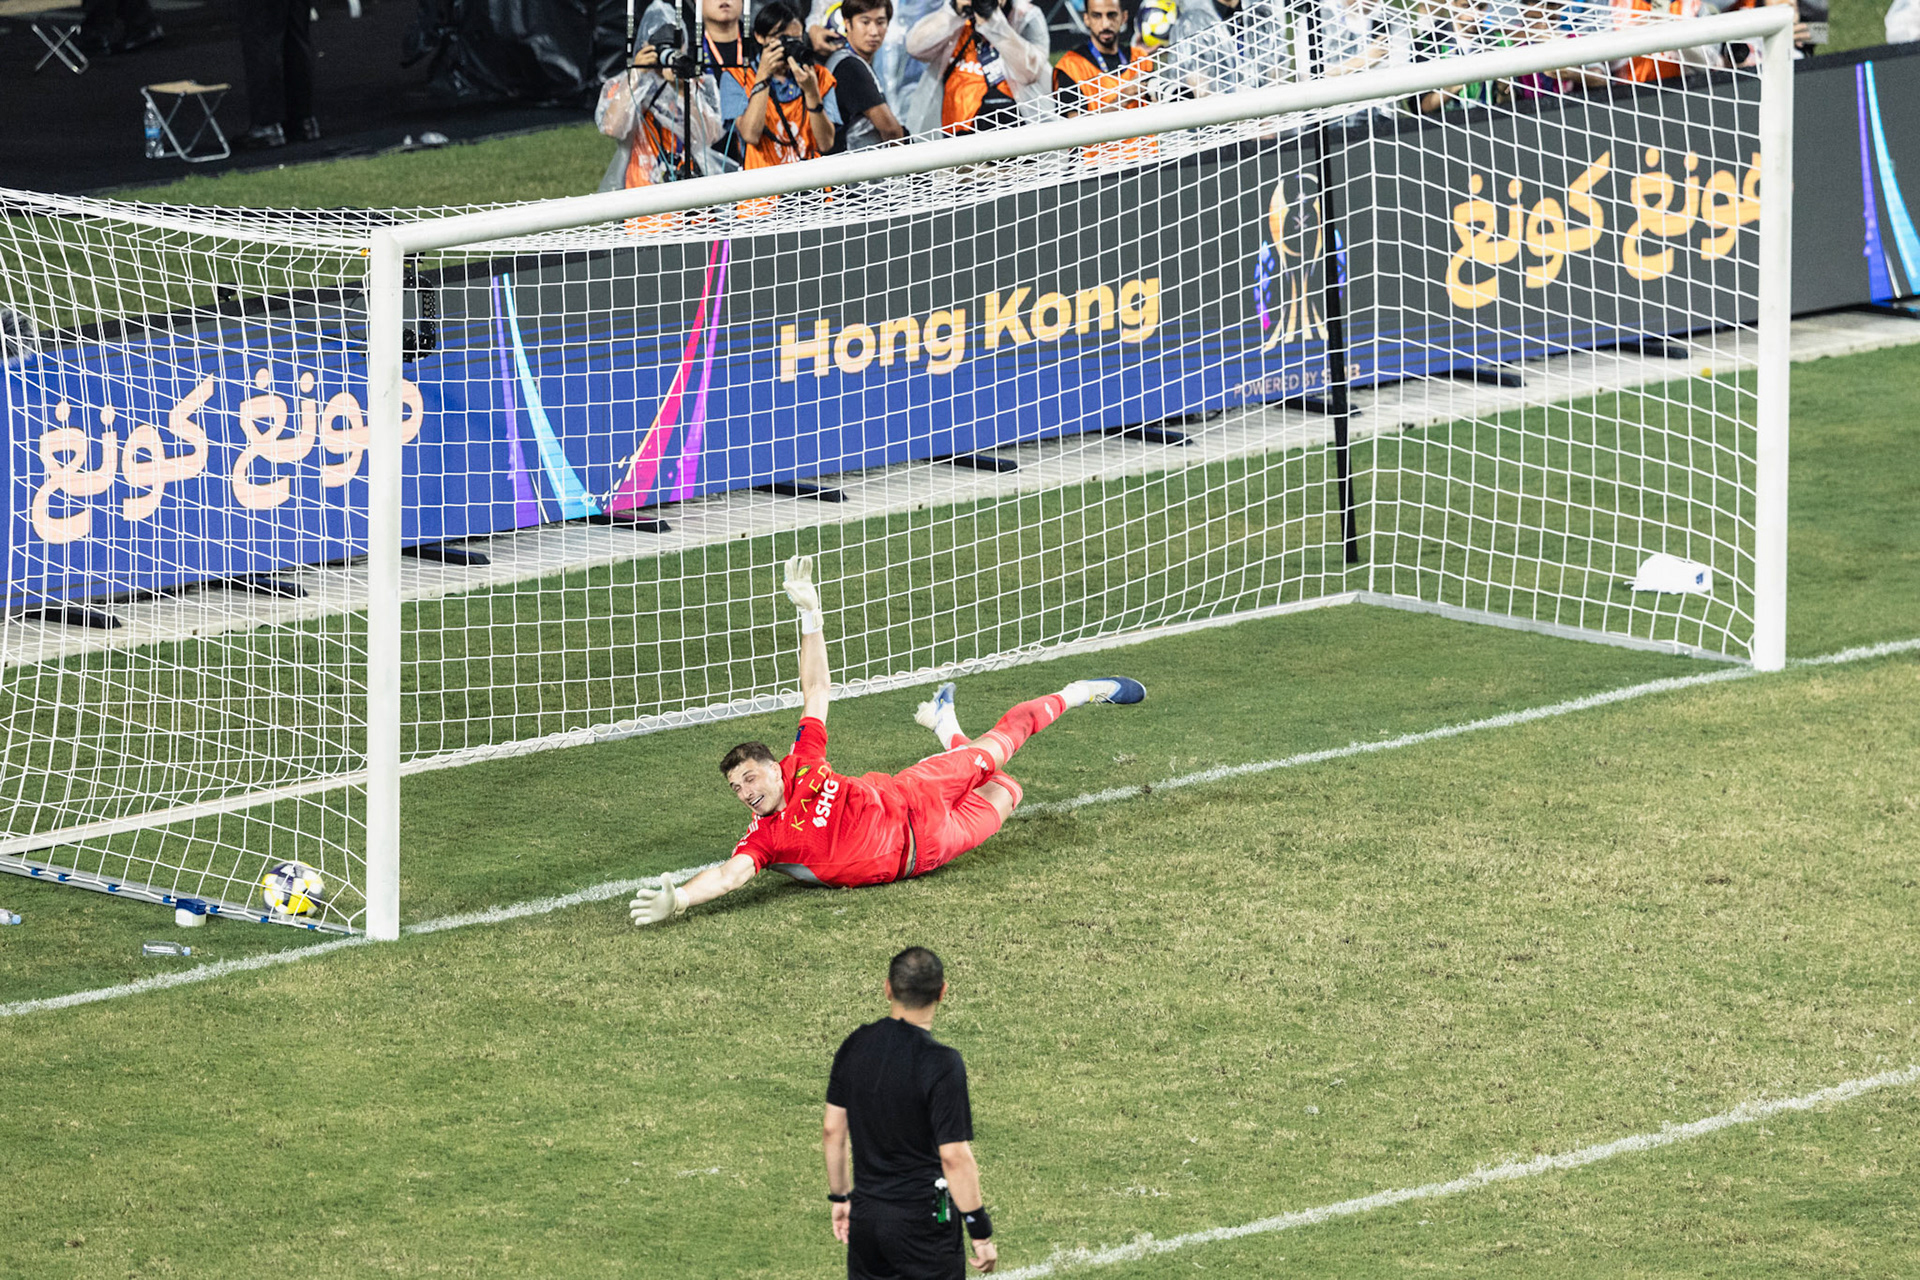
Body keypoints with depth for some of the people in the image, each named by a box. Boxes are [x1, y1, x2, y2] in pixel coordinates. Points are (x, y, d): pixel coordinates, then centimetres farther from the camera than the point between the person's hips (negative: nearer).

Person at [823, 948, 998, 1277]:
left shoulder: (855, 1046, 1)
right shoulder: (941, 1064, -18)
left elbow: (832, 1130, 8)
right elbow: (954, 1156, -18)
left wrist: (839, 1197, 21)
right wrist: (981, 1233, -11)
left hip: (865, 1214, 6)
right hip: (924, 1220, -5)